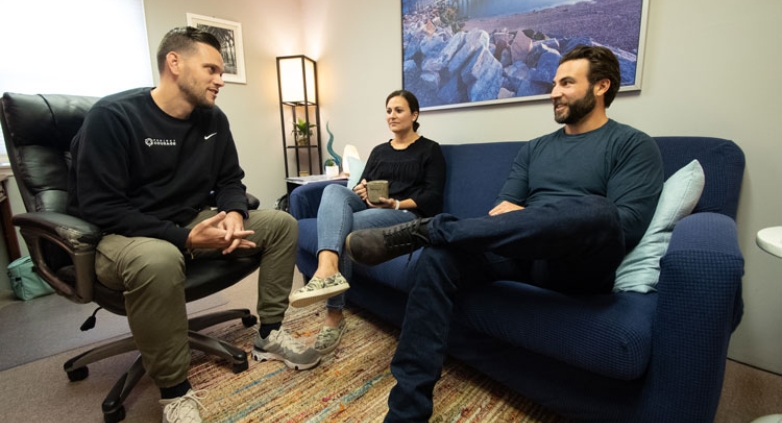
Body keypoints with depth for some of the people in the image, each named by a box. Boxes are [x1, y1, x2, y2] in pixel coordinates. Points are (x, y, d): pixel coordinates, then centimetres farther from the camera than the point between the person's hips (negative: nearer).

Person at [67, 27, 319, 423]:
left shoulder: (213, 119, 2)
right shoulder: (111, 115, -16)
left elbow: (230, 179, 8)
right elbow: (99, 206, -20)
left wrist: (235, 213, -15)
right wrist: (183, 238, -29)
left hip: (193, 224, 7)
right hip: (123, 234, -6)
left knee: (282, 223, -6)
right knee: (158, 260, -42)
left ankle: (268, 334, 2)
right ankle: (174, 391, -17)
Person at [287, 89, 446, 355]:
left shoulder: (430, 149, 9)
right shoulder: (379, 151, 26)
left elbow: (433, 196, -3)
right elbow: (363, 184, 19)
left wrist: (397, 204, -19)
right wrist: (361, 191, -8)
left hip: (409, 216, -5)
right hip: (370, 209, 5)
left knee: (346, 225, -32)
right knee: (333, 190, -28)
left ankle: (334, 316, -28)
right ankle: (328, 270, -53)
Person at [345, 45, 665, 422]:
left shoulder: (633, 145, 5)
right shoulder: (534, 149, 19)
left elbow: (627, 225, -10)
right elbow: (503, 210, 11)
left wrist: (539, 219, -10)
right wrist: (527, 225, -13)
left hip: (584, 265, -3)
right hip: (524, 254, 4)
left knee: (595, 210, -37)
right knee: (439, 256, -23)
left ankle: (424, 229, -30)